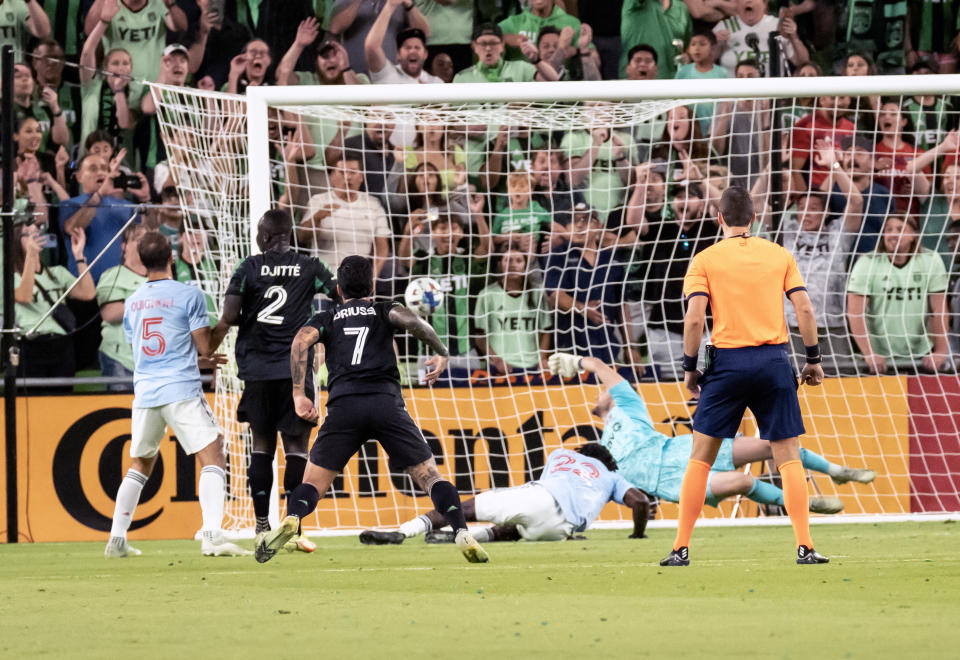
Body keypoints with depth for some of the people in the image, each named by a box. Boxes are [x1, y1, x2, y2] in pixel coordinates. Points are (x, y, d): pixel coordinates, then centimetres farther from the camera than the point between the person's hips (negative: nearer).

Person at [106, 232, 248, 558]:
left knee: (139, 466, 20)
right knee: (213, 458, -7)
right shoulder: (189, 295, -4)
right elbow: (204, 348, -4)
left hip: (144, 393, 6)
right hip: (182, 391, -6)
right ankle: (212, 535, -25)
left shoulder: (132, 302, 14)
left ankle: (117, 540, 19)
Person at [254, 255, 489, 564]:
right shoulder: (384, 311, 22)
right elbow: (409, 320, -1)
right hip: (387, 403, 0)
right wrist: (441, 353, 10)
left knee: (313, 483, 6)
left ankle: (291, 519, -26)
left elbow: (301, 341, 3)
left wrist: (299, 393, 1)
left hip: (343, 405, 0)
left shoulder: (326, 319, 24)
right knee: (428, 474, 6)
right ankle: (462, 534, -15)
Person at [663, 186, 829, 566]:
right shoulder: (779, 255, 7)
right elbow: (804, 309, 1)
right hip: (774, 360, 1)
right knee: (788, 456, 6)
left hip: (728, 362, -1)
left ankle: (681, 549, 5)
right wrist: (813, 359, 9)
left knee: (701, 456, 7)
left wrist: (689, 368, 2)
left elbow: (694, 318, -8)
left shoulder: (705, 261, 1)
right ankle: (804, 546, -3)